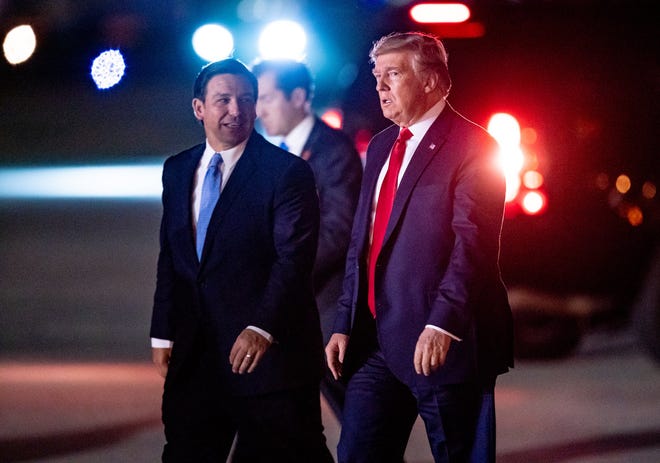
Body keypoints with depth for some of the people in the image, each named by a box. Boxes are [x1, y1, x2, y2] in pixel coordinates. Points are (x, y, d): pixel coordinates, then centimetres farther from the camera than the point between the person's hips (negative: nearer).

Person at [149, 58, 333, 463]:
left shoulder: (287, 172, -8)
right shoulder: (177, 171, 12)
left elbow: (295, 258, -16)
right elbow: (170, 258, 16)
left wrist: (262, 328, -26)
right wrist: (164, 334, 10)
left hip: (270, 352, -6)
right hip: (195, 356, 6)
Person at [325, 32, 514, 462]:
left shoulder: (471, 146, -9)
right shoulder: (381, 146, 17)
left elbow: (472, 244, -18)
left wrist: (443, 324, -26)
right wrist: (345, 324, 13)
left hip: (442, 341, -7)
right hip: (375, 340, 8)